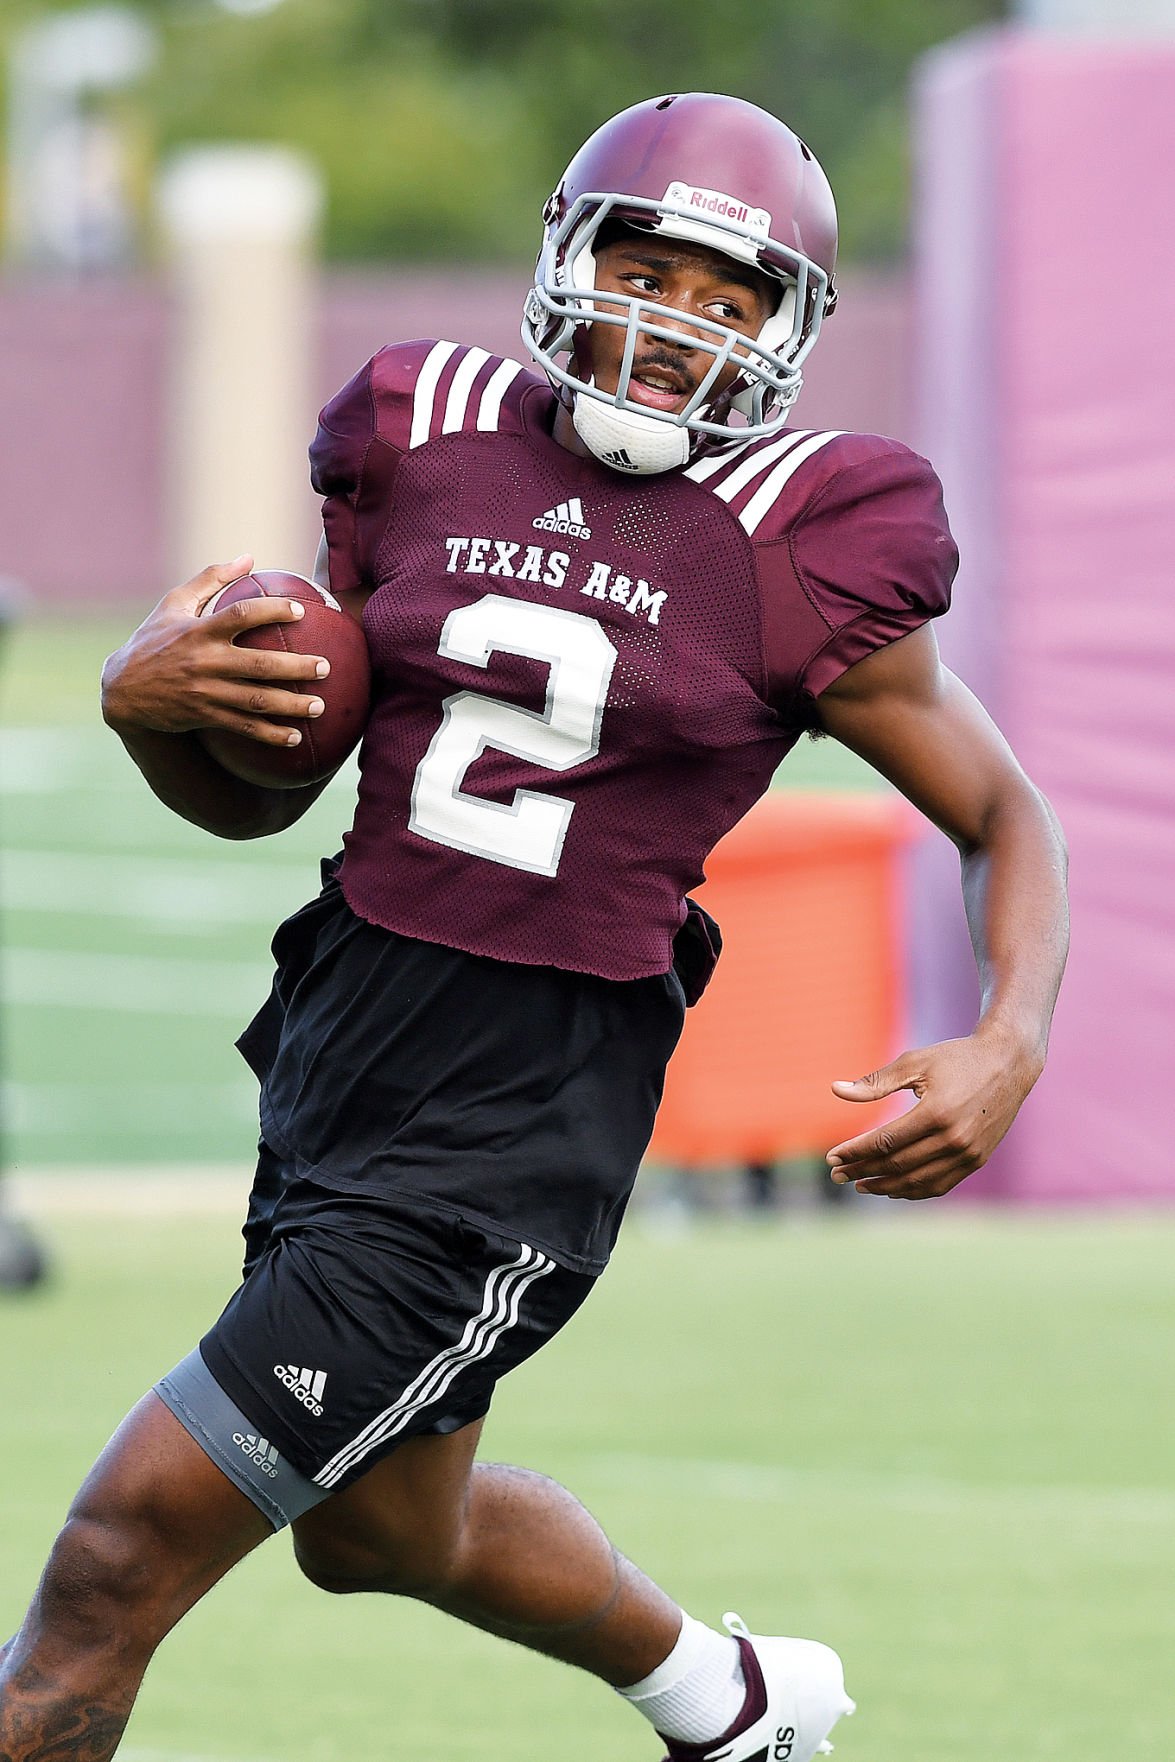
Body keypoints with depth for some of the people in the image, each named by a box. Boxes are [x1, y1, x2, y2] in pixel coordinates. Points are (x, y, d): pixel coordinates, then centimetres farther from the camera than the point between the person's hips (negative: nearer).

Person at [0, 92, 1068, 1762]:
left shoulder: (797, 557, -7)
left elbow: (1009, 821, 4)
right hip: (344, 1044, 7)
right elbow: (258, 794, 11)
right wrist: (149, 699, -10)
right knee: (381, 1531, 29)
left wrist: (1008, 1050, -14)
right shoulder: (431, 447, 4)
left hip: (527, 1114, -7)